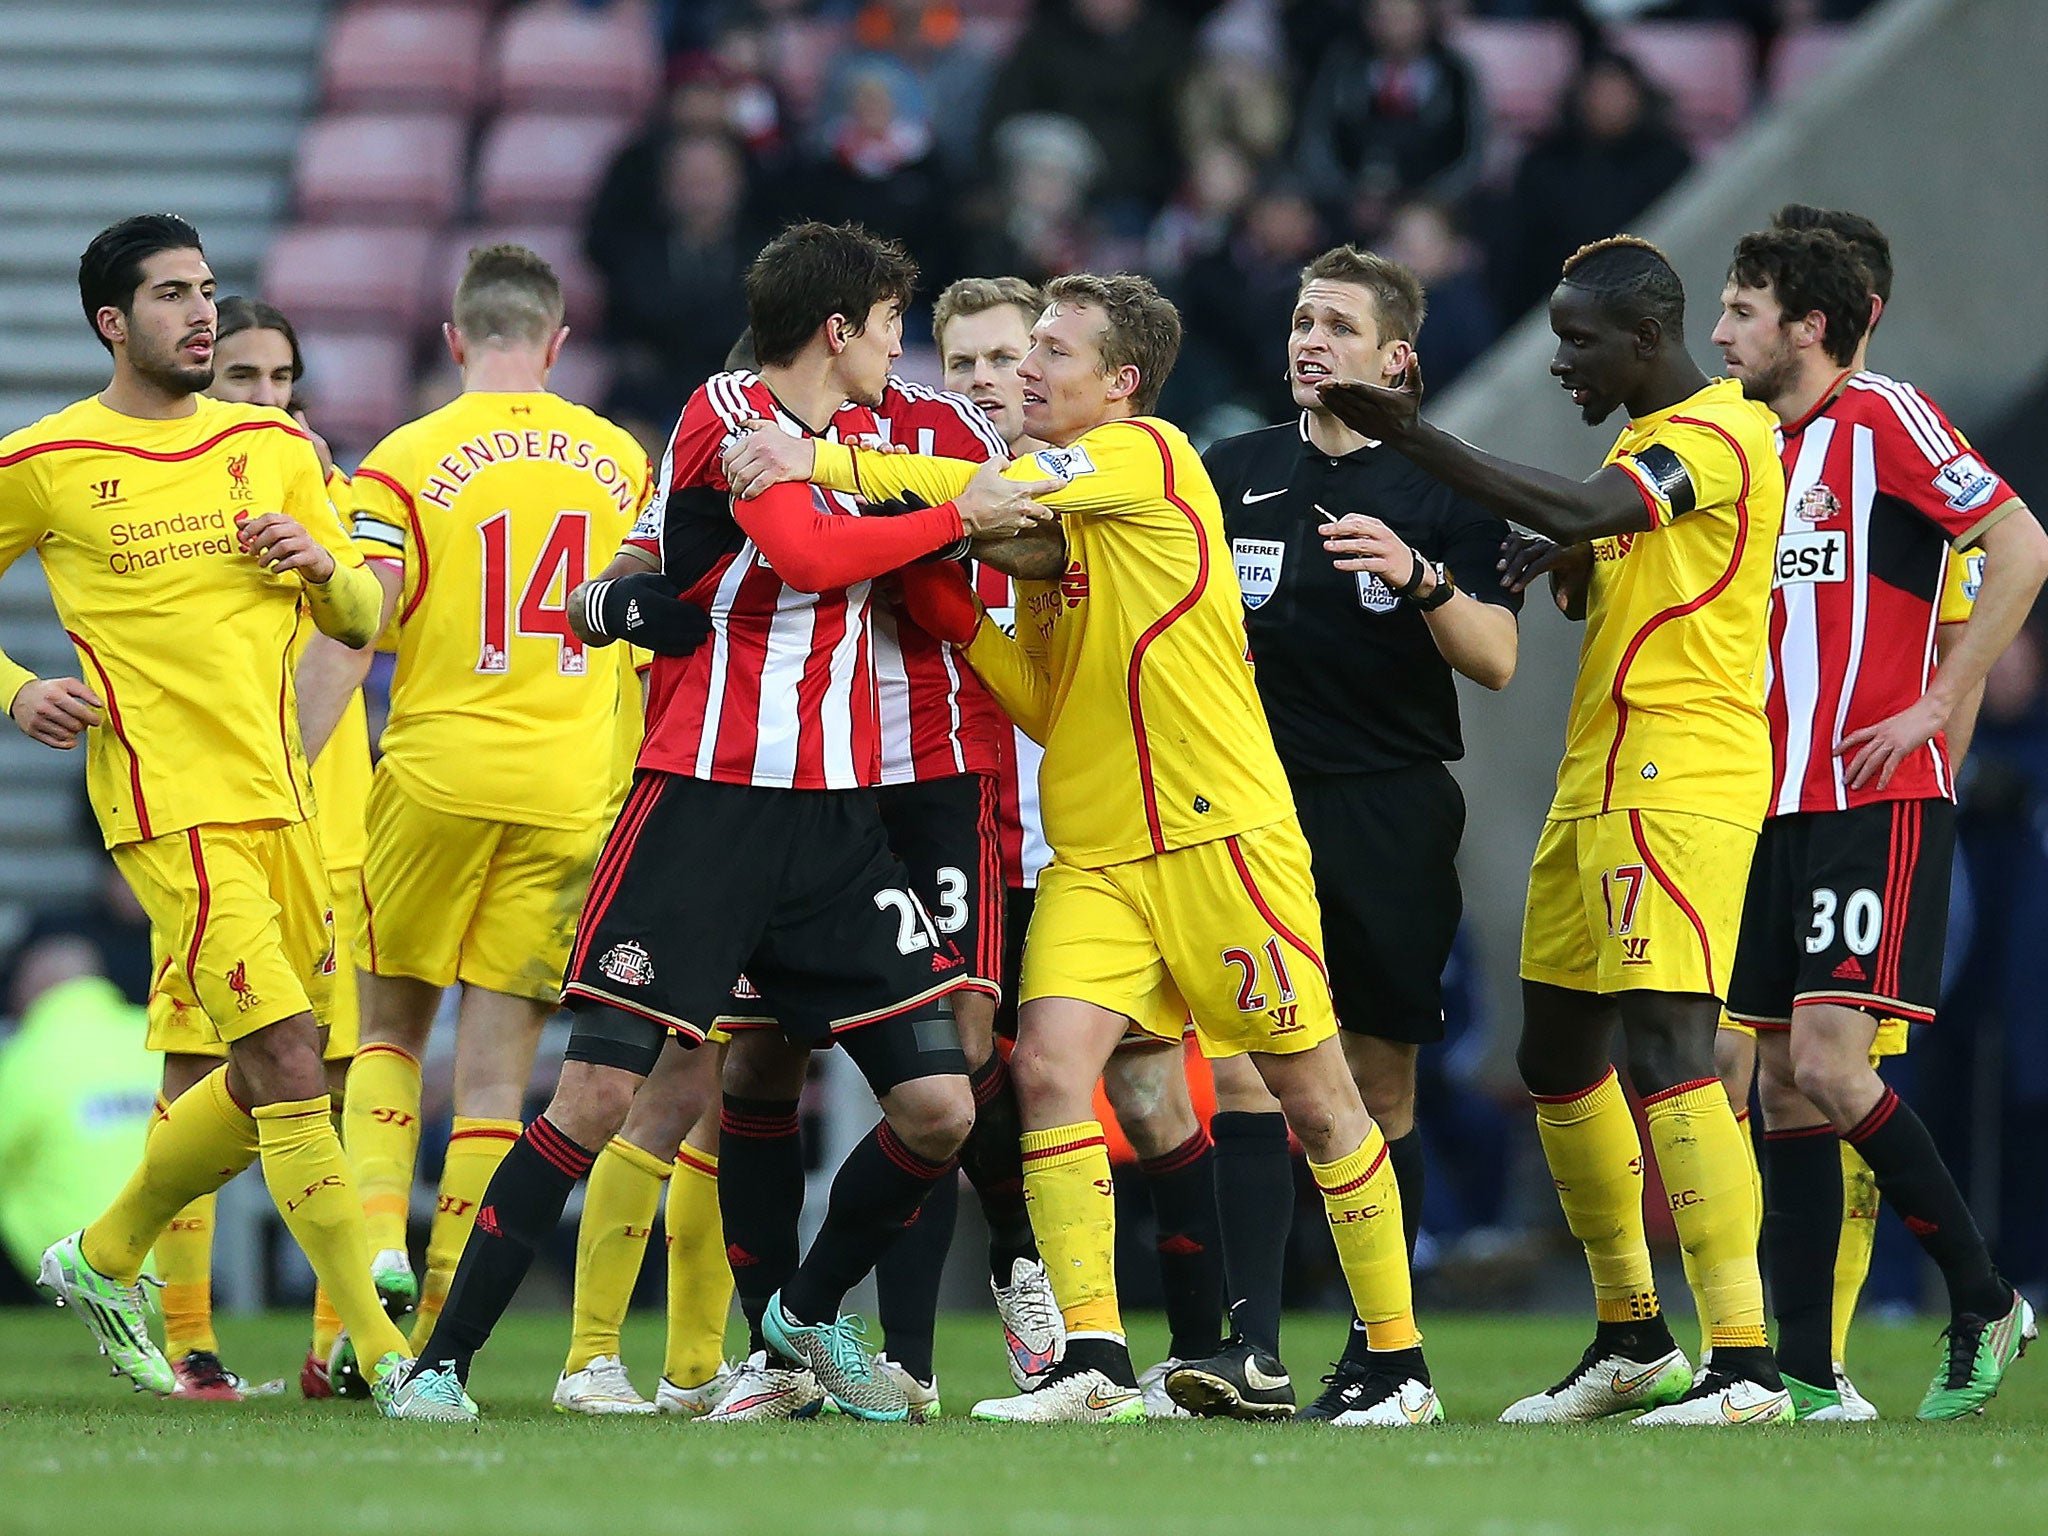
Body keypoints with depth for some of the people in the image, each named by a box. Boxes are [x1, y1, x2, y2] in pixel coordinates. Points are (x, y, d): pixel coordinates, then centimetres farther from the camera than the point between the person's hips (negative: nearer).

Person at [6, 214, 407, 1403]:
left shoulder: (274, 446, 12)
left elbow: (361, 620, 16)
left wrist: (322, 563, -6)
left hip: (282, 797, 6)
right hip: (172, 810, -6)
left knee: (268, 1085, 12)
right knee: (288, 1065, -14)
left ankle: (104, 1258, 34)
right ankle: (382, 1348, -12)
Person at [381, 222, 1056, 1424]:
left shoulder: (865, 436, 17)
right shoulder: (727, 414, -5)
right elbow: (810, 556, -20)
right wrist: (958, 518, -10)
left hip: (838, 820, 7)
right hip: (707, 801, -7)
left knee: (939, 1106, -1)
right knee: (600, 1094, -12)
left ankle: (805, 1316, 22)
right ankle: (444, 1359, -5)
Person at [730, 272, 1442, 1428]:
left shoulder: (1148, 457, -7)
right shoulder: (1052, 511, 15)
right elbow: (1051, 704, 15)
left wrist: (820, 461, -22)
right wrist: (958, 619, 0)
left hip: (1221, 833, -7)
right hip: (1094, 850, 7)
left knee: (1312, 1093, 2)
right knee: (1050, 1063, -13)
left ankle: (1400, 1363, 13)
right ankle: (1094, 1362, -13)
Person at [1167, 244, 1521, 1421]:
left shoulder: (1440, 490, 3)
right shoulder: (1231, 473, 12)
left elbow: (1496, 660, -4)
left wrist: (1422, 579, -20)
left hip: (1391, 812, -2)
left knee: (1382, 1086, 3)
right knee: (1246, 1066, -11)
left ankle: (1379, 1350, 13)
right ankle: (1254, 1350, -17)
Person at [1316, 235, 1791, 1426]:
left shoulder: (1724, 435, -13)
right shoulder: (1645, 441, 19)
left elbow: (1577, 512, -28)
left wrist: (1406, 433, -27)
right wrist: (1574, 567, 7)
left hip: (1677, 782, -10)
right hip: (1601, 781, 10)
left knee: (1669, 1047, -19)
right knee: (1558, 1055, 15)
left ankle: (1747, 1364, -23)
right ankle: (1632, 1342, 28)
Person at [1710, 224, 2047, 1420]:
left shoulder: (1883, 417, -7)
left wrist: (1939, 705, -15)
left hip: (1879, 799, -8)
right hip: (1781, 804, 8)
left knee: (1828, 1062, -16)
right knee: (1784, 1080, 4)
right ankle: (1806, 1372, 5)